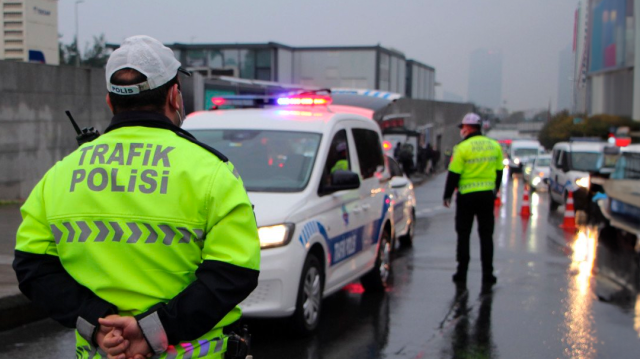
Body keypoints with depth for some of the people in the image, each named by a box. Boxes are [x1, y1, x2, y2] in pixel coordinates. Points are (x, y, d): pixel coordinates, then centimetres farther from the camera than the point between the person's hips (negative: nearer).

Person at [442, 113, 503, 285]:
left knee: (463, 235, 6)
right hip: (487, 194, 3)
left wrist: (447, 195, 0)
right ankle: (487, 274, 7)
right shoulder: (494, 146, 4)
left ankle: (462, 272, 7)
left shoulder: (463, 148, -10)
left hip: (467, 195, -3)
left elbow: (454, 174, -9)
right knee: (486, 235, 9)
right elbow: (499, 171, 12)